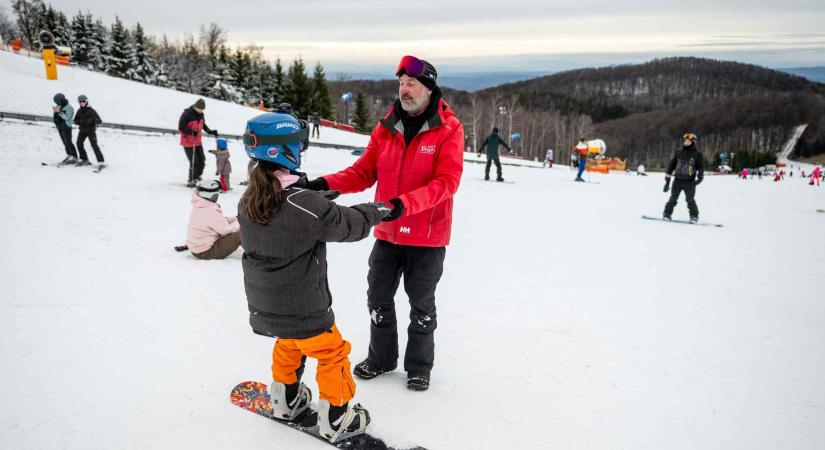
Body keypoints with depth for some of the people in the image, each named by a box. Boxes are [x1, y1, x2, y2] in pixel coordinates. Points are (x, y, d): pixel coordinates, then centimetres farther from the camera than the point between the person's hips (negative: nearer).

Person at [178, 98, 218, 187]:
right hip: (188, 143, -7)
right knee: (194, 162, -8)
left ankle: (197, 178, 29)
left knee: (202, 161, 11)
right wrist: (191, 132, -33)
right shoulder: (187, 115, -20)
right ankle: (191, 181, 6)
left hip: (198, 142, 8)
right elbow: (181, 128, -19)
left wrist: (210, 131, 6)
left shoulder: (200, 114, 2)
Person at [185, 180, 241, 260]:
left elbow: (221, 221, 13)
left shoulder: (197, 208, 6)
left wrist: (235, 219, 6)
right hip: (207, 252, -10)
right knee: (239, 235, -11)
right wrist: (238, 223, -1)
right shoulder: (211, 212, -25)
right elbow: (225, 230, -18)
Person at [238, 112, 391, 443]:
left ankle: (285, 402, 47)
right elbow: (348, 225, -16)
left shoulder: (247, 202, -4)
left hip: (265, 305, 7)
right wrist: (377, 211, 4)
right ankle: (336, 420, 26)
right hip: (303, 309, -7)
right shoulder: (306, 205, -26)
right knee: (332, 353, 13)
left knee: (288, 345, 32)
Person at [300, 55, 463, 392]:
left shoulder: (449, 129, -11)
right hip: (387, 232, 4)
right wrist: (328, 183, -16)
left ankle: (419, 366, 33)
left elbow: (446, 181, -20)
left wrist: (405, 204, -34)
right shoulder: (387, 127, 1)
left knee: (421, 304, 13)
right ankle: (381, 357, 37)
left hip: (428, 237, -4)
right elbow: (364, 171, 1)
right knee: (378, 298, 14)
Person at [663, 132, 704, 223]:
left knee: (690, 199, -8)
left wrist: (700, 177, -11)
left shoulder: (697, 154, 1)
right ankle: (667, 214, 12)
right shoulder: (678, 152, 10)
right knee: (673, 198, 5)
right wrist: (668, 173, 11)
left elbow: (701, 167, 1)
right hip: (678, 180, 3)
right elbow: (672, 163, 17)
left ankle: (694, 216, 3)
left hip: (689, 181, -3)